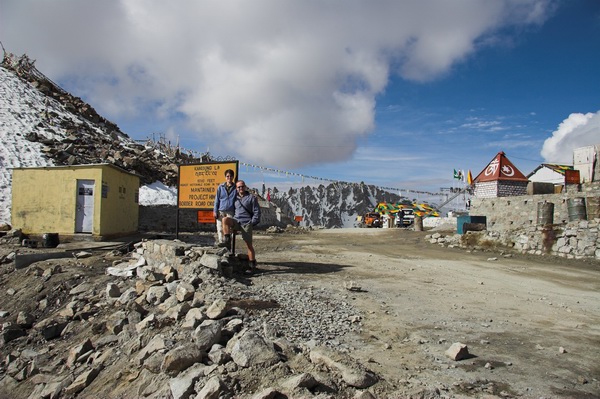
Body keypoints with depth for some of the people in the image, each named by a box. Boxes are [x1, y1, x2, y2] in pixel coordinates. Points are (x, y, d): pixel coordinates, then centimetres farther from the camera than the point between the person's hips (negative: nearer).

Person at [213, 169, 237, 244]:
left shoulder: (236, 188, 5)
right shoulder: (220, 187, 8)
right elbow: (217, 199, 10)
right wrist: (215, 211, 3)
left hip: (231, 212, -1)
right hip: (221, 211, 1)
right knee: (220, 229, 2)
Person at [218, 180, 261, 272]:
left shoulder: (251, 198, 3)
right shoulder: (235, 198, 16)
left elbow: (257, 212, 0)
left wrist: (252, 223, -8)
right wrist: (232, 220, 13)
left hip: (246, 223, -4)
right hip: (236, 221, 4)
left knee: (249, 244, -4)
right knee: (225, 219, -25)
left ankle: (252, 265, 3)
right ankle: (227, 241, -24)